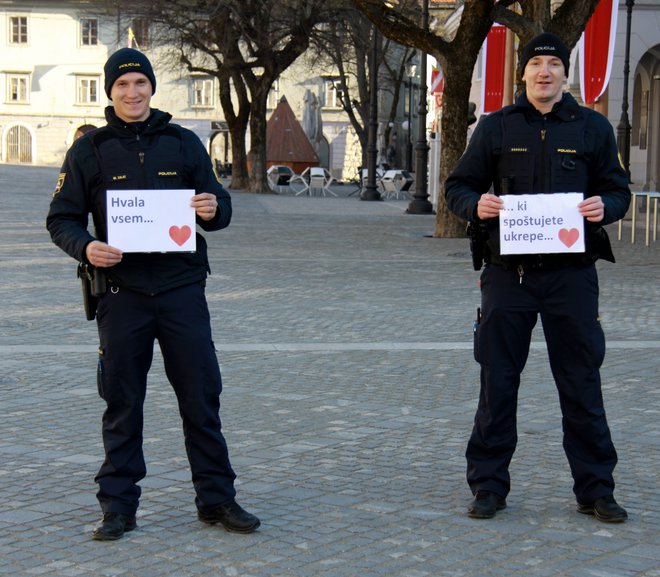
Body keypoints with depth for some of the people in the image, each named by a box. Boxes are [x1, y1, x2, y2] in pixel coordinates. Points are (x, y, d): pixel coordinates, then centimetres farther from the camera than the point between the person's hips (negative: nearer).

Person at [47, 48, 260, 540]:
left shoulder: (183, 143, 9)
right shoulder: (89, 151, 5)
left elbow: (218, 205, 14)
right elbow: (62, 218, 5)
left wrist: (214, 210, -10)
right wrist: (85, 247, -15)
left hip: (183, 290, 1)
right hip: (122, 293, -1)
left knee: (202, 397, 3)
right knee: (122, 403, 4)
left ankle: (217, 499, 13)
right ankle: (118, 506, 13)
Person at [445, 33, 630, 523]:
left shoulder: (593, 127, 7)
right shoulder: (496, 127, 7)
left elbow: (618, 189, 11)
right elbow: (458, 187, 9)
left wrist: (605, 206, -12)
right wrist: (476, 205, -13)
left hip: (572, 274, 0)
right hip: (508, 274, 0)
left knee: (582, 383, 4)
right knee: (497, 382, 4)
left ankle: (595, 490, 15)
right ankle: (489, 487, 15)